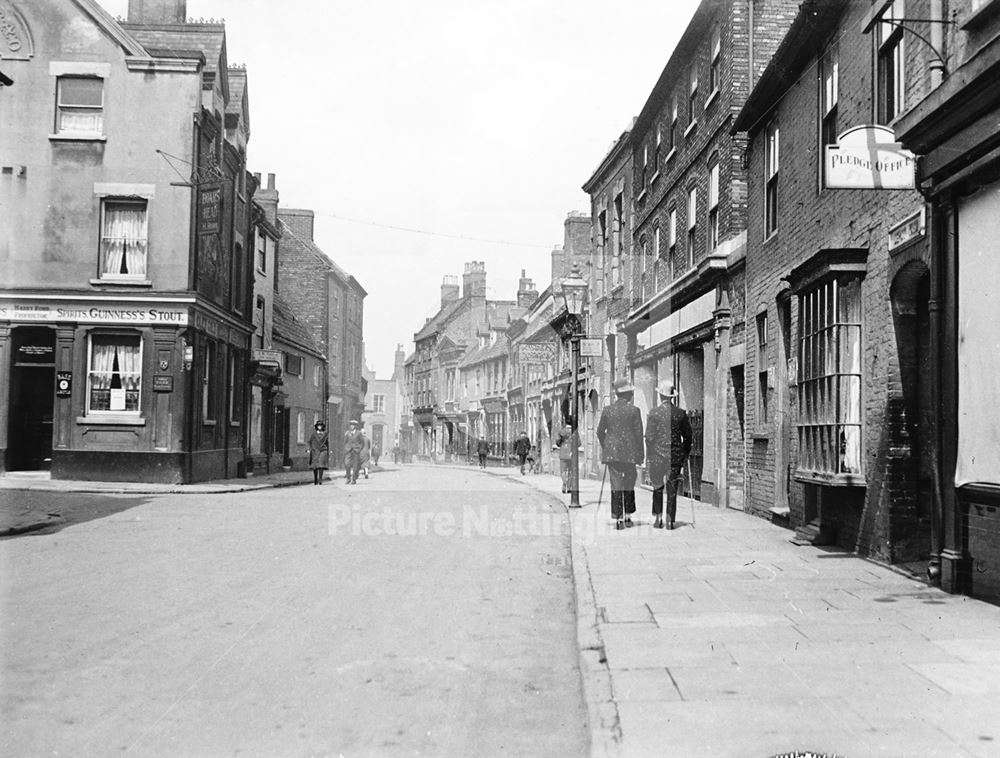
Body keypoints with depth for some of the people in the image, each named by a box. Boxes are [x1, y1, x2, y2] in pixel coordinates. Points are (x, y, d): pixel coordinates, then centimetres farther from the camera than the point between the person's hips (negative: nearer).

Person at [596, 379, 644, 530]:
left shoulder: (607, 410, 2)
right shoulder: (634, 410, -4)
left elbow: (600, 432, 6)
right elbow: (639, 433, -3)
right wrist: (640, 454, 5)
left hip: (612, 452, 1)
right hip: (629, 452, -1)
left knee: (616, 485, 2)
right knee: (629, 483, 13)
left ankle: (618, 519, -4)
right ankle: (627, 516, 16)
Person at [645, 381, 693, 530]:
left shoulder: (654, 412, -7)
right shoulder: (681, 413, 0)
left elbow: (649, 436, -5)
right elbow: (688, 436, 5)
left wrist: (649, 455, 4)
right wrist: (685, 455, 15)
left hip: (658, 456, -1)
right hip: (676, 455, 1)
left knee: (658, 488, 12)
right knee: (672, 490, 5)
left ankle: (658, 517, 9)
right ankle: (670, 520, 4)